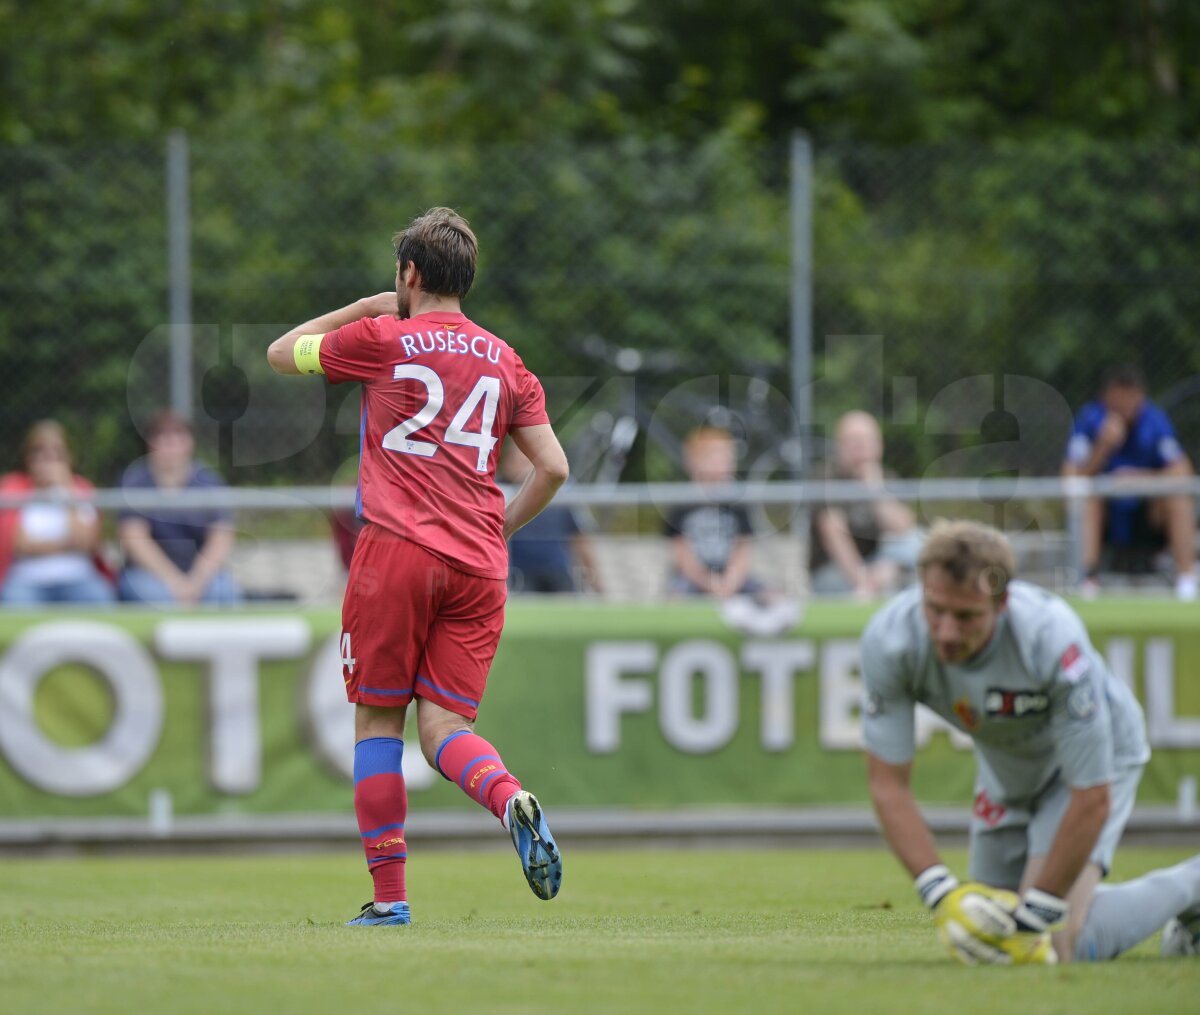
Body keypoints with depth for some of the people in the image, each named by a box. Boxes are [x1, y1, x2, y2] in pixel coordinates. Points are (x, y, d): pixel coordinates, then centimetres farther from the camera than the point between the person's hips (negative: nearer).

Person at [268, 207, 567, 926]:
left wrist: (366, 306, 26)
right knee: (445, 726, 3)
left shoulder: (381, 338, 4)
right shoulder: (506, 362, 15)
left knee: (379, 721, 5)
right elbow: (554, 467, 9)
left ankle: (389, 895, 2)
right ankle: (511, 799, -29)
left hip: (397, 550, -3)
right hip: (480, 567, 3)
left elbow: (281, 353, 20)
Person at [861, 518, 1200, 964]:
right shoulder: (889, 641, -31)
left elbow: (1092, 798, -33)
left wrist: (1034, 917, -30)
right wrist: (943, 894, -32)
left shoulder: (1052, 639, -41)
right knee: (980, 928, 9)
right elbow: (887, 783, -22)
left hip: (1097, 752, -5)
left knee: (1055, 947, -19)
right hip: (1004, 762, 5)